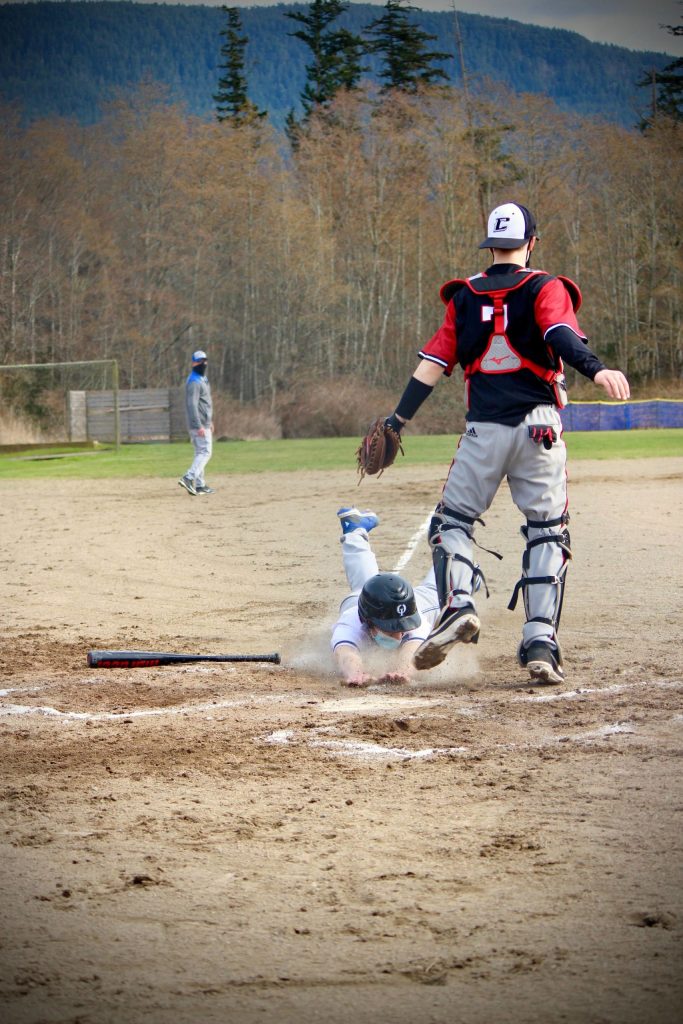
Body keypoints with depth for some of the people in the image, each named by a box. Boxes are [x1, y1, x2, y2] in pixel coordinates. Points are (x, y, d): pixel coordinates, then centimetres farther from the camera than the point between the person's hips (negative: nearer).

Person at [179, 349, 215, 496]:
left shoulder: (202, 379, 17)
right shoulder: (194, 382, -16)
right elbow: (192, 405, -23)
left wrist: (210, 421, 27)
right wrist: (199, 426, -27)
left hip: (203, 423, 10)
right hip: (199, 424, -10)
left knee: (200, 453, 10)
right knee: (205, 452, -14)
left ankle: (200, 485, 12)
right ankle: (189, 478, -23)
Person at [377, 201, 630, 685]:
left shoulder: (465, 296, 11)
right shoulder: (545, 289, 3)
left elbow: (434, 362, 7)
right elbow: (561, 334, -18)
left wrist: (397, 421, 9)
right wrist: (596, 370, -33)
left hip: (483, 430, 1)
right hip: (539, 427, -1)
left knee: (453, 521, 12)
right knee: (546, 532, 5)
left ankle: (457, 605, -15)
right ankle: (541, 641, -6)